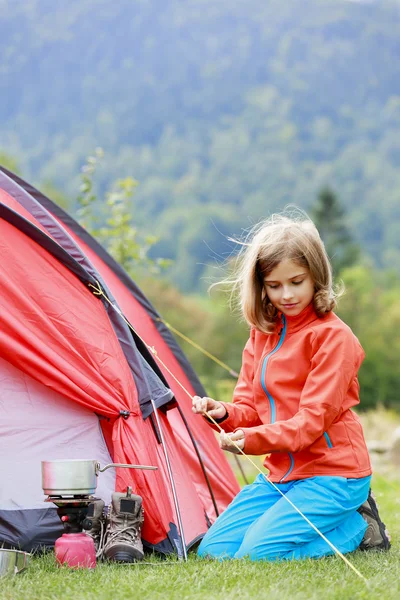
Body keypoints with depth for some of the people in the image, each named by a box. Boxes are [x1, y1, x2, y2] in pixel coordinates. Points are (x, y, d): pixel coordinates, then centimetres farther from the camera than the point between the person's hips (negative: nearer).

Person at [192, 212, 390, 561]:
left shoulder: (334, 337, -14)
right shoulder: (263, 333, 11)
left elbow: (313, 419, -19)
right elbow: (251, 407, 10)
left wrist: (253, 439, -32)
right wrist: (225, 414, -14)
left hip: (331, 473, -8)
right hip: (281, 472, 8)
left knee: (258, 554, -23)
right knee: (213, 550, -1)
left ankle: (359, 526, -1)